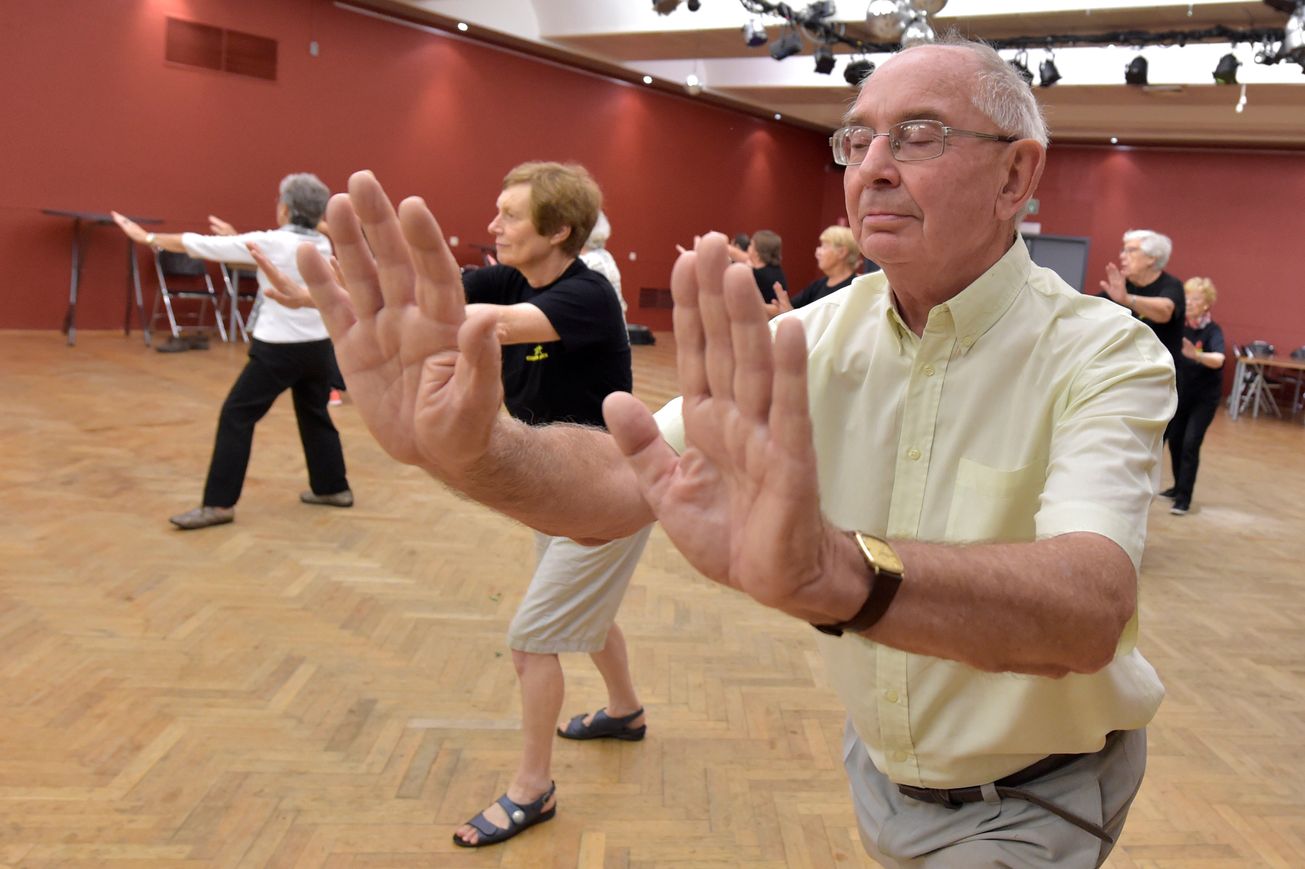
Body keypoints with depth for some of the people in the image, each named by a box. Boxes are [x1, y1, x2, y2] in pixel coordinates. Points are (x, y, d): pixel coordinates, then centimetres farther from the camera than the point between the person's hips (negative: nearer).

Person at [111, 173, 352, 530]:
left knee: (236, 416, 0)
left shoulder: (271, 243, -12)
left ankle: (219, 503, 0)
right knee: (315, 414, 23)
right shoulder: (322, 245, 5)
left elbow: (200, 245, -5)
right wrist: (237, 238, 31)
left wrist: (146, 236, 7)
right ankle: (333, 488, 32)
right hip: (318, 347, 7)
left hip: (279, 349, -7)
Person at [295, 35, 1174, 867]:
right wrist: (467, 447, -40)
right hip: (879, 762, 4)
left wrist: (831, 570, -58)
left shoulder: (1104, 354, -21)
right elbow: (621, 480, -20)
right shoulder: (820, 333, -8)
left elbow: (1092, 608, -40)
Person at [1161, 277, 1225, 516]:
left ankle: (1184, 498, -6)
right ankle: (1179, 487, 29)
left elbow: (1218, 360, -41)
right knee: (1174, 440, 10)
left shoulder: (1213, 331, -21)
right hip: (1181, 393, 5)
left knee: (1190, 444, -10)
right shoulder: (1180, 327, -8)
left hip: (1205, 397, -5)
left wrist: (1195, 354, -59)